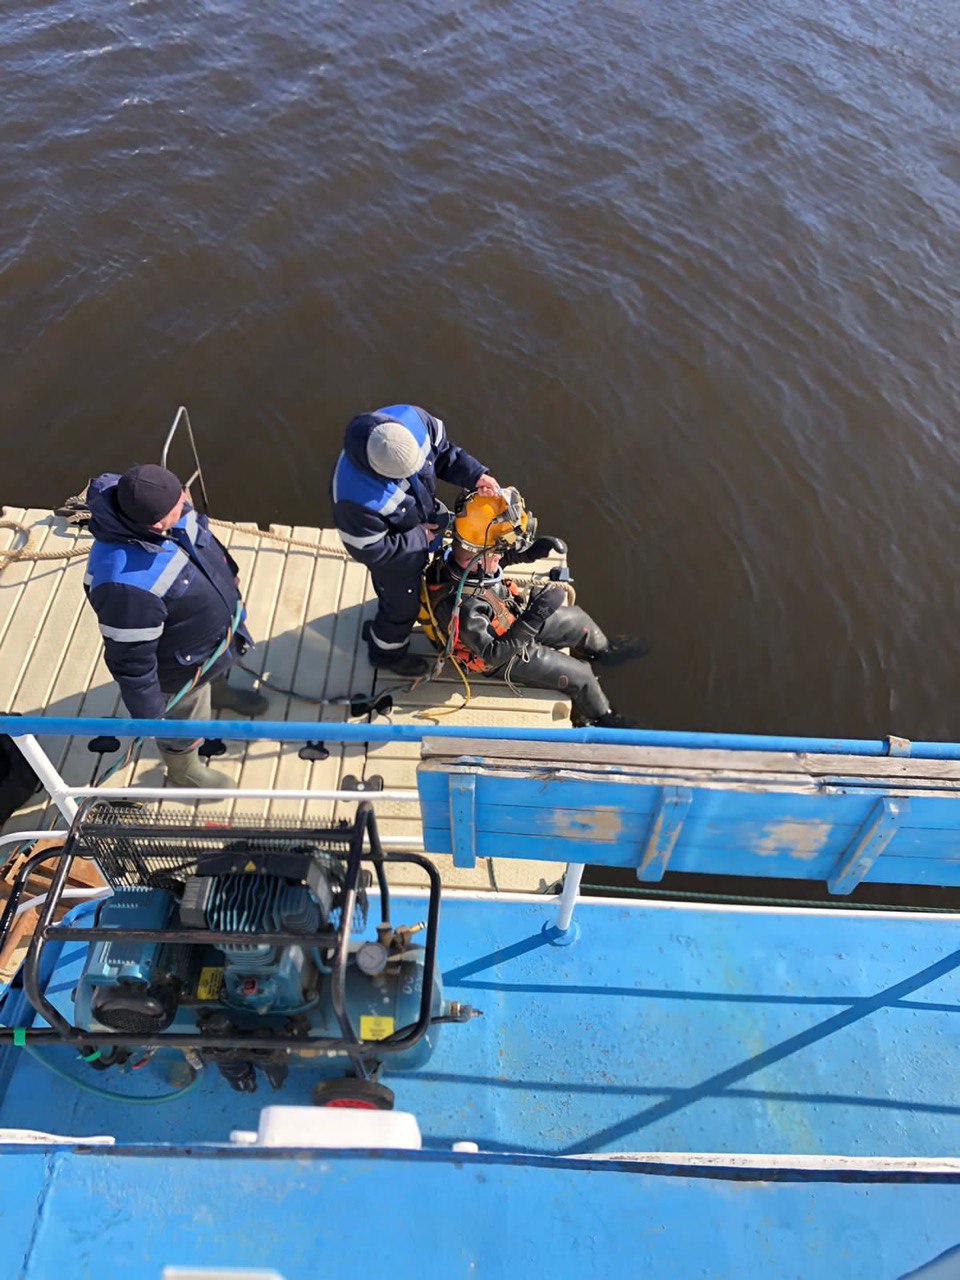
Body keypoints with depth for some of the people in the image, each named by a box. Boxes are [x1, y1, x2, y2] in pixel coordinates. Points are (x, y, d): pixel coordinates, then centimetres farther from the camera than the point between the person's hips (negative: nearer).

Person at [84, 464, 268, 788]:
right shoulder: (127, 584, -47)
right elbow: (130, 659, -32)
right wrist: (146, 714, -17)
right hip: (182, 666, -6)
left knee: (216, 671, 38)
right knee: (186, 717, 24)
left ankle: (217, 692, 73)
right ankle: (183, 770, 56)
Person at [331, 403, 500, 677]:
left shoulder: (410, 418, -33)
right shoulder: (354, 497, -47)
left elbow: (442, 449, -10)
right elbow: (368, 551, -29)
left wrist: (475, 474, -22)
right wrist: (419, 537, -20)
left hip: (424, 526, 6)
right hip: (394, 551, -6)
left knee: (416, 574, 36)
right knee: (402, 605, 22)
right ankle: (387, 652, 55)